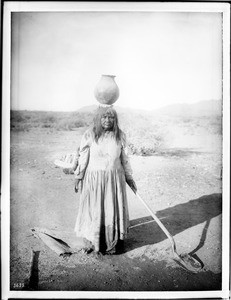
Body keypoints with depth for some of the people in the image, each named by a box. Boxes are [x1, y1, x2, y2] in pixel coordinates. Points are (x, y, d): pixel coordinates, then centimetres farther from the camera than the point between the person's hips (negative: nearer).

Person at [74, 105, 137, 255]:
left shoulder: (120, 136, -3)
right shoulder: (90, 135, -8)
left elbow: (124, 158, 6)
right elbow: (83, 157, -1)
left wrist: (130, 178, 10)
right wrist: (78, 177, 3)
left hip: (115, 179, 1)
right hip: (94, 178, -1)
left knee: (114, 209, 10)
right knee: (95, 210, 8)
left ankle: (115, 242, 28)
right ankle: (96, 241, 26)